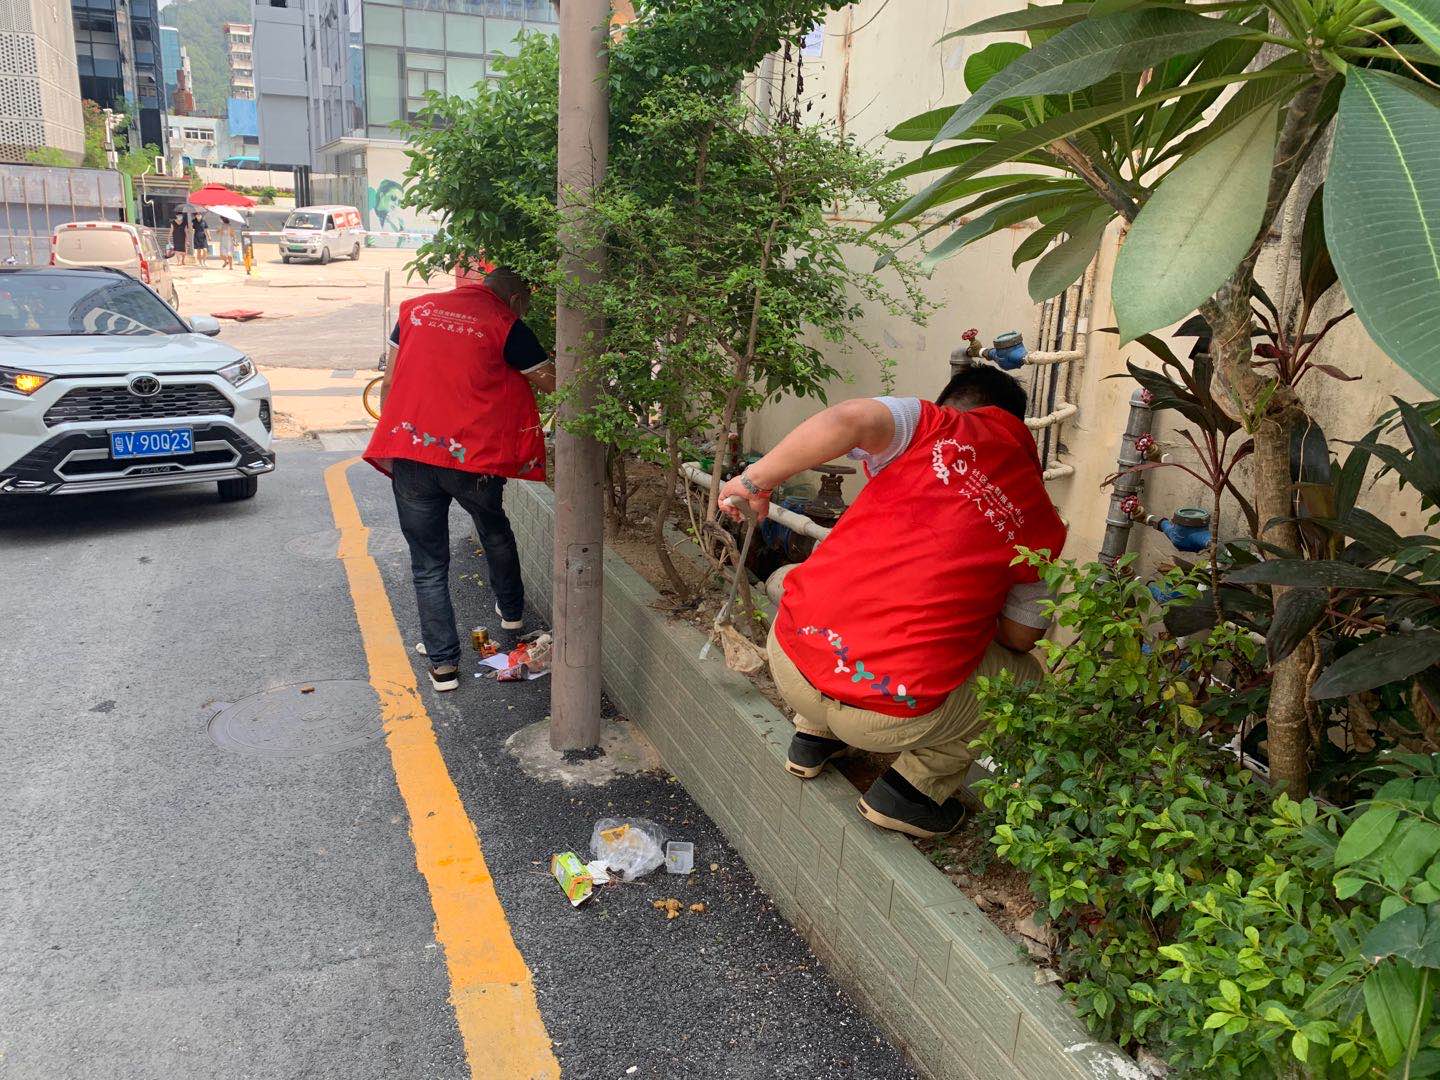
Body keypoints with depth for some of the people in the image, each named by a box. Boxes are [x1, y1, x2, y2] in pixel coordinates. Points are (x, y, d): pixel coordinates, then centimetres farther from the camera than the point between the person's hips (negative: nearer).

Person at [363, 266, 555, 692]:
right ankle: (511, 611, 46)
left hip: (408, 453, 2)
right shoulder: (506, 325, -2)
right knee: (495, 532, 27)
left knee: (428, 563, 10)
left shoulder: (416, 308, 11)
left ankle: (443, 663, 13)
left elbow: (389, 384, 12)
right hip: (471, 456, -2)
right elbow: (552, 382, 2)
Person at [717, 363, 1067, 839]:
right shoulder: (1040, 519, 8)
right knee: (1022, 676, 28)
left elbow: (848, 418, -15)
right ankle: (913, 786, 16)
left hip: (790, 661, 2)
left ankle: (815, 734, 28)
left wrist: (755, 480, -4)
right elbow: (1021, 636, 16)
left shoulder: (938, 427, 6)